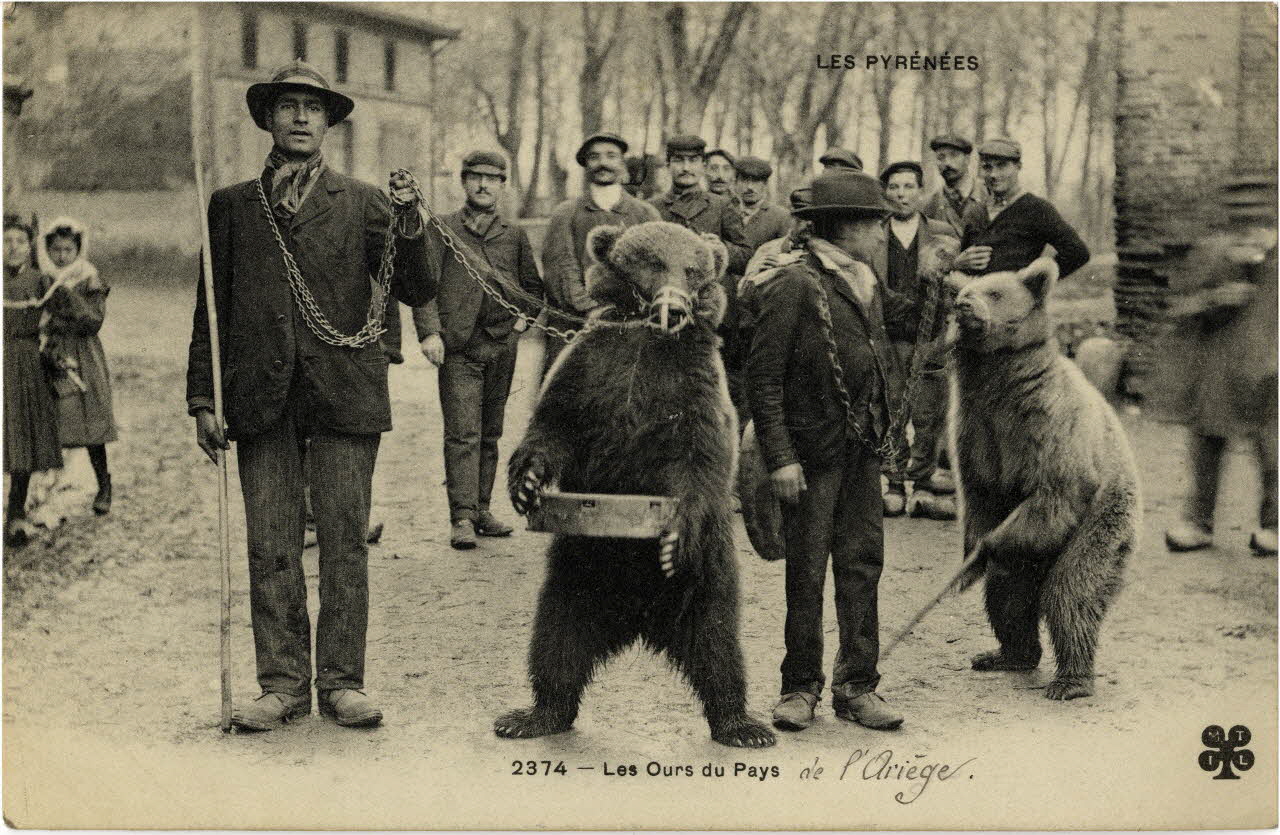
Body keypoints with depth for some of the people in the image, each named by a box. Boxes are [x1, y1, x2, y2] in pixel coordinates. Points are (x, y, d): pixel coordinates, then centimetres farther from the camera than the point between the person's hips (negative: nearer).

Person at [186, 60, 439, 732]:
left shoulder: (362, 204, 11)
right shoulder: (231, 206, 14)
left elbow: (418, 291, 5)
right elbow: (210, 308, 14)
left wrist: (410, 223, -11)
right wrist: (202, 399, 7)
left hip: (344, 396, -1)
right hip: (261, 398, 1)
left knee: (345, 545, -1)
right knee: (270, 549, 2)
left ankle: (341, 681, 7)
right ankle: (282, 683, 10)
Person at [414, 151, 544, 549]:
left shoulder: (514, 235, 13)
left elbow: (534, 287, 23)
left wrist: (523, 317, 6)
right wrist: (429, 332, -11)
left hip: (502, 347, 3)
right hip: (458, 347, -3)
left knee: (490, 433, 9)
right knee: (462, 433, -10)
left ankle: (481, 509, 17)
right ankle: (461, 518, -11)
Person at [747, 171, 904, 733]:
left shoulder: (869, 286, 15)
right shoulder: (794, 285, -10)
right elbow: (763, 377, -12)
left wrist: (894, 413, 12)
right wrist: (780, 456, -16)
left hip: (864, 450, 7)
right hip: (812, 452, -7)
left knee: (862, 566, 7)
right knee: (806, 574, 1)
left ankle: (857, 687, 15)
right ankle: (800, 688, 12)